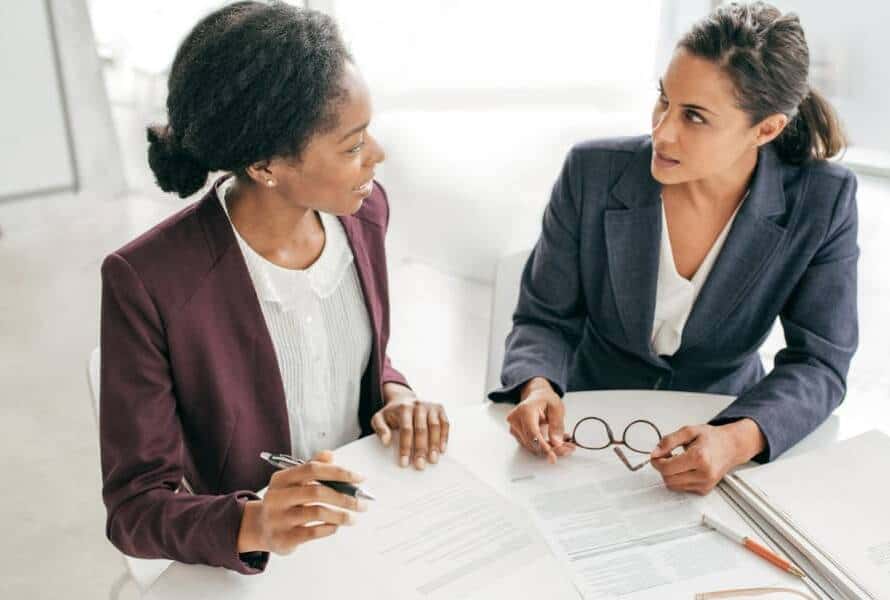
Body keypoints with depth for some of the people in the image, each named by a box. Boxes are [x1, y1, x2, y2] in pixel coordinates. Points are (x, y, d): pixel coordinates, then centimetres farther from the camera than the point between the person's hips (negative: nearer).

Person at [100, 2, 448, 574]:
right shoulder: (147, 281, -23)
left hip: (374, 522, 3)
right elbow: (135, 505, -16)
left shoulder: (362, 210, -9)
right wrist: (252, 526, -33)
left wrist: (395, 394, -12)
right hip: (251, 566, -2)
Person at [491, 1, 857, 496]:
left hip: (718, 427, 1)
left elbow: (818, 363, -12)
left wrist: (738, 440, -31)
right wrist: (538, 388, -30)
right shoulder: (593, 173, -15)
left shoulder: (821, 201, -13)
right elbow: (544, 319, -8)